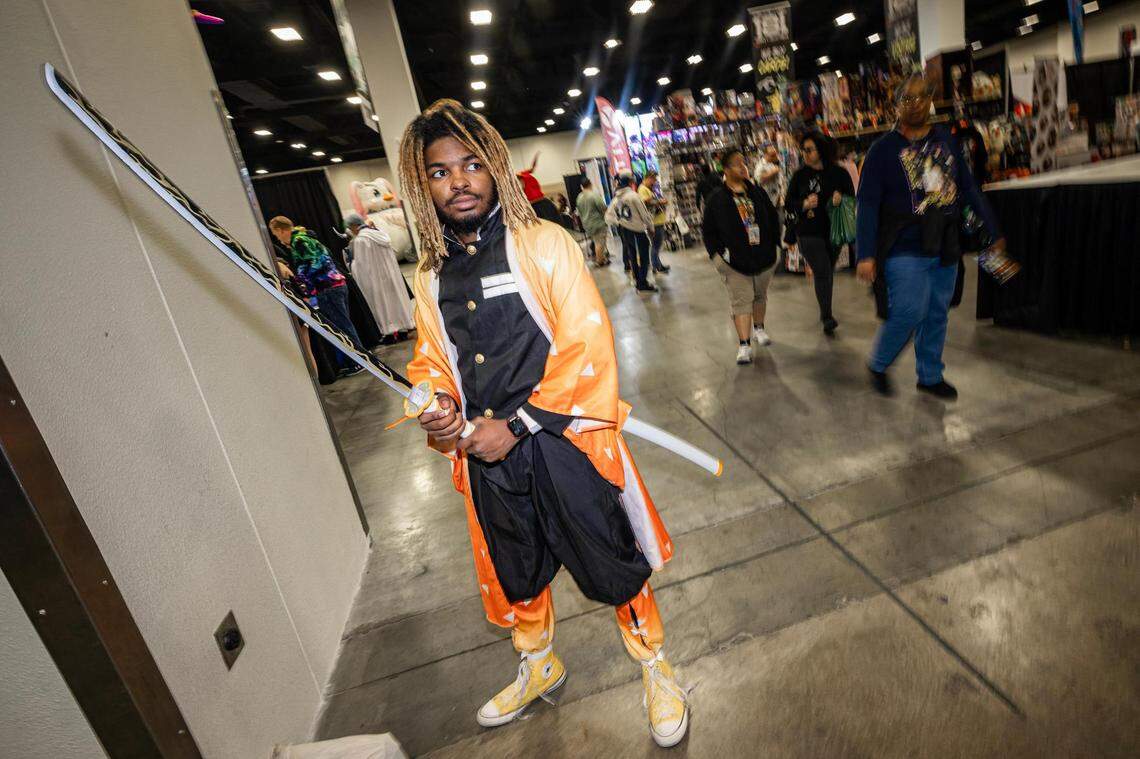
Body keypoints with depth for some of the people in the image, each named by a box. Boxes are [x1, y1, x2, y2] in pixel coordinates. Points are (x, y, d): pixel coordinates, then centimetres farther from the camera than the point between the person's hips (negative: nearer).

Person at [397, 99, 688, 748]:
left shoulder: (544, 244, -10)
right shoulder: (432, 274, 6)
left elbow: (588, 348, -16)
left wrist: (518, 425, -18)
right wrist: (436, 404, -5)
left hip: (565, 444, -5)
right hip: (486, 455, 5)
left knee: (612, 567, 10)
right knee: (514, 573, 23)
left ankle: (655, 666, 40)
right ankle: (539, 667, 53)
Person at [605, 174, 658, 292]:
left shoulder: (615, 199, 3)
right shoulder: (633, 195, -16)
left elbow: (608, 217, 7)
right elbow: (644, 214, -13)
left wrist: (619, 223, 13)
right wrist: (651, 228, -1)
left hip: (625, 232, 6)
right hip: (639, 231, -6)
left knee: (633, 257, 16)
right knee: (643, 258, 2)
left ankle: (637, 281, 25)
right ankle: (643, 283, 2)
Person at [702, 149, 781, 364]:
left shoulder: (758, 192, 5)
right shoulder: (717, 199, -6)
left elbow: (773, 219, 14)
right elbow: (708, 230, -3)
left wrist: (775, 245, 9)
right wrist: (716, 255, -10)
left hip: (765, 258, 4)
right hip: (736, 262, -4)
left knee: (760, 296, 20)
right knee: (741, 302, -6)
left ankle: (759, 328, 41)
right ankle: (744, 345, -5)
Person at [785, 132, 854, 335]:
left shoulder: (838, 173, 0)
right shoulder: (800, 175, 0)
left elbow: (852, 198, 5)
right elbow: (788, 203, 2)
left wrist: (841, 198, -17)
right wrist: (804, 204, -17)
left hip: (833, 231, 2)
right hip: (809, 233, -2)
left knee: (828, 272, 15)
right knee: (822, 273, -11)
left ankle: (825, 313, 34)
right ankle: (827, 317, -3)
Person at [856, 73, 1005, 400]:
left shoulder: (947, 141, 9)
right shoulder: (883, 149, -6)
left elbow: (970, 189, 15)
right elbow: (867, 205, -11)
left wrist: (994, 230, 14)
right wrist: (865, 254, -18)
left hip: (945, 250, 5)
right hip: (905, 251, -5)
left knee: (937, 315, 10)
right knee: (909, 312, -15)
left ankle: (930, 376, 23)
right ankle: (877, 366, 9)